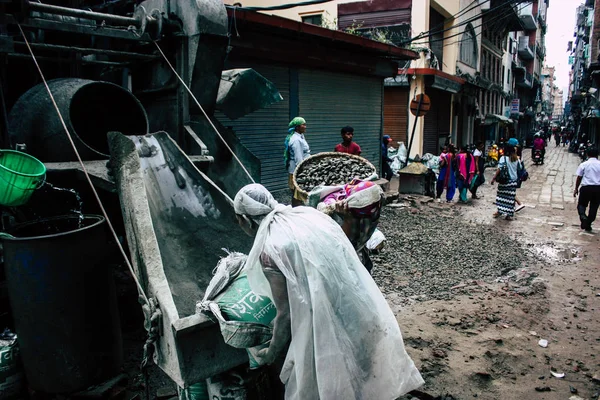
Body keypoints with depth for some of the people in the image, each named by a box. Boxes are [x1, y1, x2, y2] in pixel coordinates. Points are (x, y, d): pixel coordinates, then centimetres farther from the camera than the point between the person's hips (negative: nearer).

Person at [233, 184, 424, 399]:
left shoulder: (269, 249, -13)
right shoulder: (309, 213, 6)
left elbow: (286, 313, -11)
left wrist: (271, 353, 7)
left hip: (331, 332, -7)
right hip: (367, 315, 7)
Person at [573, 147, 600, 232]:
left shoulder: (583, 164, -2)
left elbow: (579, 178, 0)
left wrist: (576, 189, 9)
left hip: (586, 187, -2)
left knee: (581, 204, 12)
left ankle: (583, 216, -18)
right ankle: (588, 225, 17)